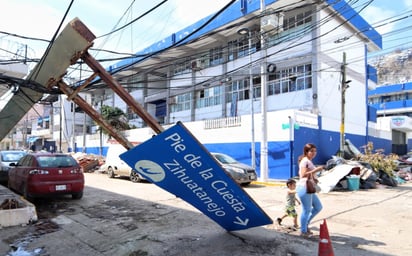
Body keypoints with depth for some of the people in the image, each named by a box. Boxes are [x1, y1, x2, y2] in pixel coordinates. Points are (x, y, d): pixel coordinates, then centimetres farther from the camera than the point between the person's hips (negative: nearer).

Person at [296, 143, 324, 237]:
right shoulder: (305, 161, -14)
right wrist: (316, 170, -27)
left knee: (318, 207, 16)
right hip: (304, 188, -10)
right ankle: (303, 231, 15)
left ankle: (306, 224, 27)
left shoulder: (308, 161, 17)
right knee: (306, 210, -1)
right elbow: (303, 175, -26)